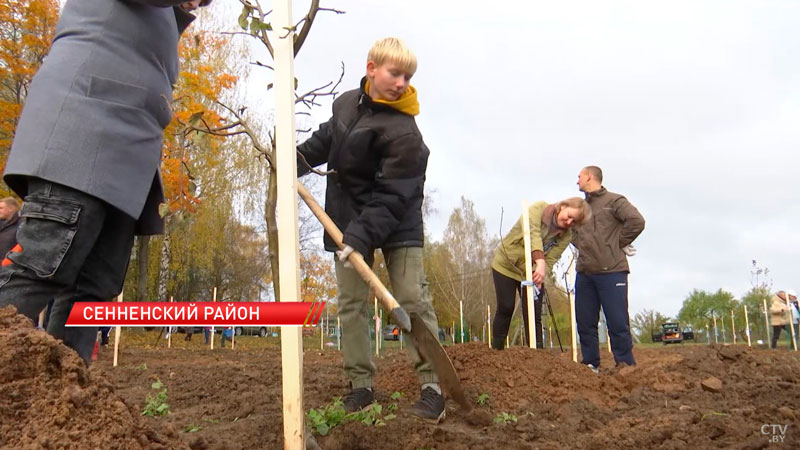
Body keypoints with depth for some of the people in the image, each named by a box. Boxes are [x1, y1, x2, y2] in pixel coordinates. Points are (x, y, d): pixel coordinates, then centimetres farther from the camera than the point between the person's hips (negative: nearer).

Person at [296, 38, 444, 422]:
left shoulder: (404, 132, -20)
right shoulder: (346, 102, 2)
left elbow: (392, 197, -24)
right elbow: (326, 140, 21)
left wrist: (362, 235, -30)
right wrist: (297, 160, 8)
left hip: (397, 223, -5)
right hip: (348, 220, 6)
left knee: (413, 299, -8)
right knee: (351, 303, 4)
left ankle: (432, 384, 1)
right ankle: (360, 384, 13)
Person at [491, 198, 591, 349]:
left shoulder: (566, 236, -8)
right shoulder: (539, 208, -18)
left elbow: (550, 260, -16)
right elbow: (533, 234, -35)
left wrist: (540, 274, -37)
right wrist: (540, 262, -49)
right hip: (506, 264, -3)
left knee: (534, 315, -4)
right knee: (505, 309, -3)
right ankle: (496, 351, 9)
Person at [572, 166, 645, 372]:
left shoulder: (614, 201, -1)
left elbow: (637, 222, -14)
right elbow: (572, 232, 31)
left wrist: (619, 243, -7)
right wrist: (581, 246, 13)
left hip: (611, 271, -7)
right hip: (584, 273, 7)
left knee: (618, 323, -4)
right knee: (585, 322, 8)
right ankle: (590, 366, 17)